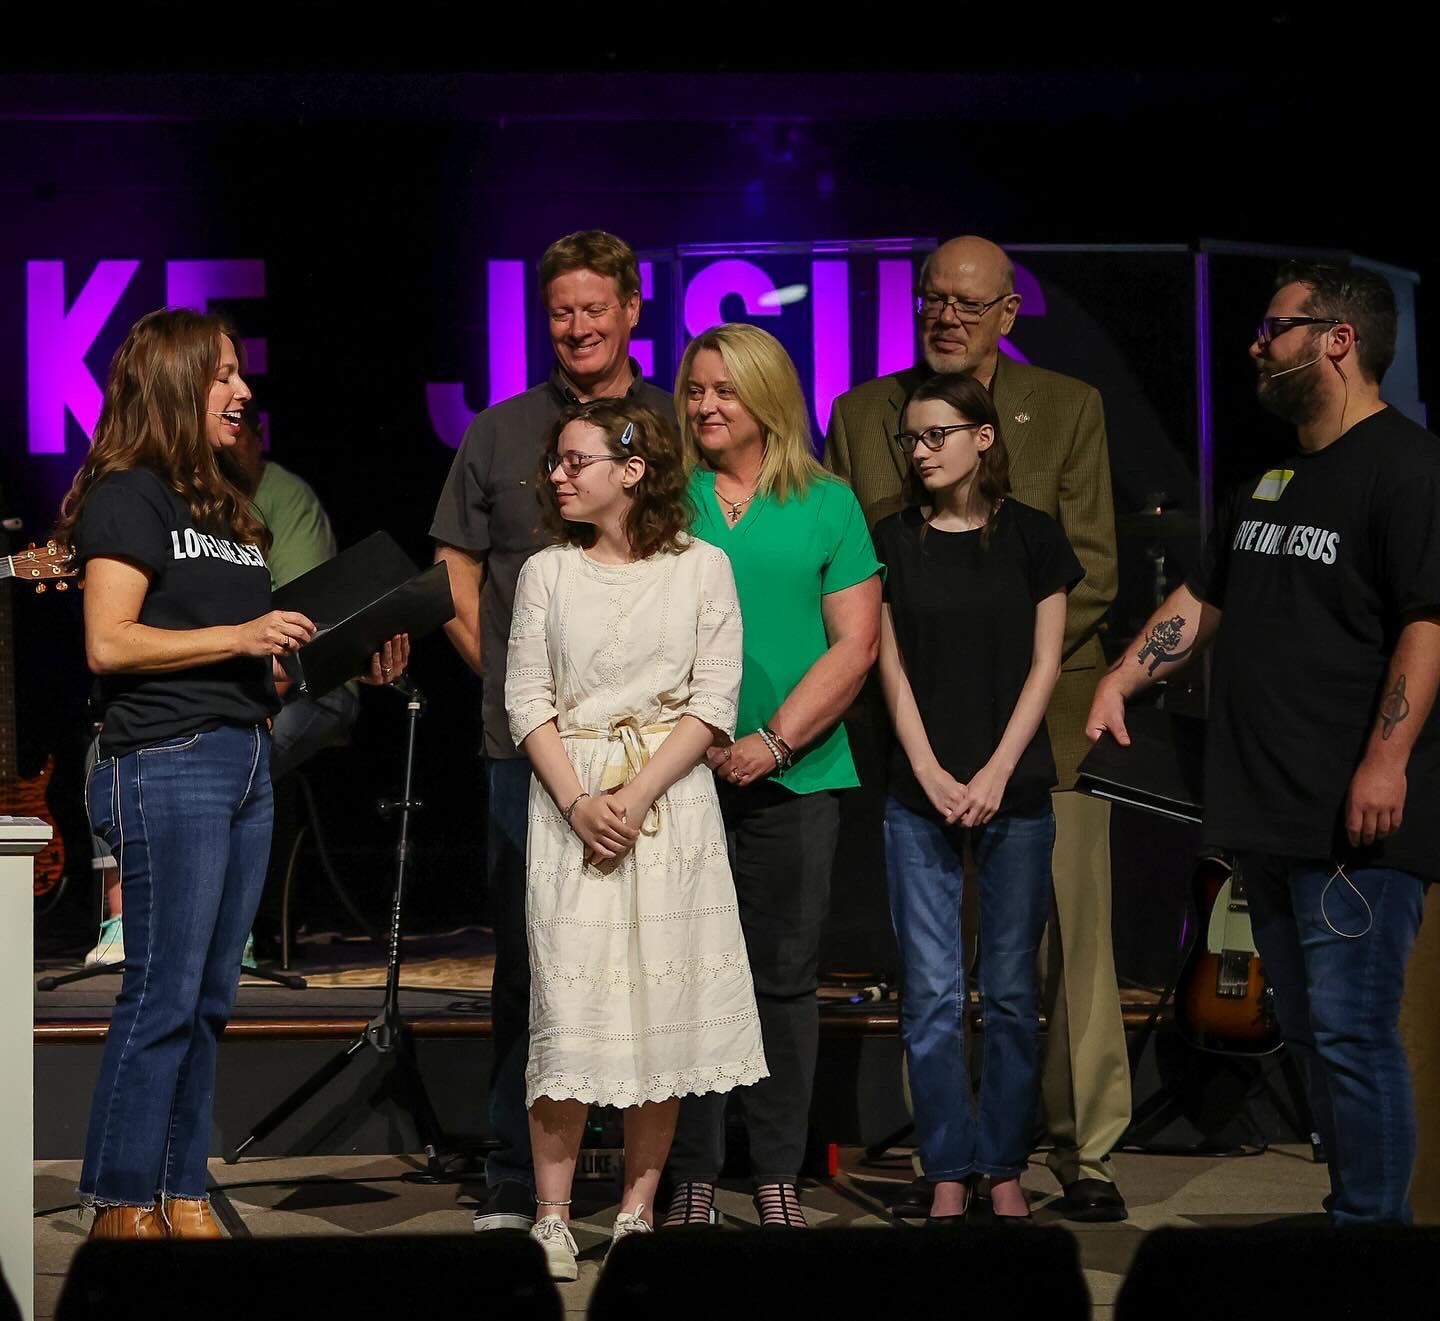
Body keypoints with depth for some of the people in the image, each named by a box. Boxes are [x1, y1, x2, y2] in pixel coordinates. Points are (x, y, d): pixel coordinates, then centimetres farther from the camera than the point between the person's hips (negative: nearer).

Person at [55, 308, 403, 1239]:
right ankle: (122, 1205, 1)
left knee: (210, 999, 9)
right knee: (163, 996, -6)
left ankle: (184, 1197, 15)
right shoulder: (129, 496, -6)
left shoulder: (226, 505, 18)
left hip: (246, 758, 8)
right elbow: (108, 643, -14)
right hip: (167, 767, -8)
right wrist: (239, 637, -17)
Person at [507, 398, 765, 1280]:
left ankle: (639, 1212, 7)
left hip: (671, 801, -1)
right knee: (570, 1002, -4)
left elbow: (714, 702, -2)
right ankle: (553, 1216, 0)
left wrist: (638, 796, -12)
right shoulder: (548, 573, 8)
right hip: (571, 802, 1)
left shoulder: (702, 568, 3)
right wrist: (577, 800, -10)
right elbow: (527, 697, 4)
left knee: (666, 1004, 0)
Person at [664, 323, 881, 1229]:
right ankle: (694, 1177, 8)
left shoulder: (827, 503, 6)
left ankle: (779, 1175, 11)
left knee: (786, 976, 3)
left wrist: (775, 740, -9)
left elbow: (855, 644, 0)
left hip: (795, 774, 0)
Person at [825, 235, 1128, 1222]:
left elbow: (1093, 570, 1)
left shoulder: (1069, 408, 5)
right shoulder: (862, 415, 10)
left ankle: (1089, 1155, 8)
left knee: (1073, 939, -2)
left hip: (1047, 713, -1)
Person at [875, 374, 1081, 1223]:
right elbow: (893, 668, 4)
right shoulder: (895, 541, 5)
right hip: (920, 795, 1)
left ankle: (1004, 1168, 12)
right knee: (933, 994, -1)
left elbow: (1045, 662, 1)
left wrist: (995, 776, -7)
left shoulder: (1032, 535, 2)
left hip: (1015, 792, -1)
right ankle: (949, 1172, 6)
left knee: (1012, 991, 3)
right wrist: (934, 777, -6)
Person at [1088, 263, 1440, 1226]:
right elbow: (1203, 600, 27)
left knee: (1350, 1032, -10)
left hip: (1354, 821, -9)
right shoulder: (1272, 479, 19)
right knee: (1308, 1032, 12)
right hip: (1270, 817, 9)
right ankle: (1356, 1198, 19)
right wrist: (1120, 679, 16)